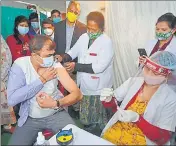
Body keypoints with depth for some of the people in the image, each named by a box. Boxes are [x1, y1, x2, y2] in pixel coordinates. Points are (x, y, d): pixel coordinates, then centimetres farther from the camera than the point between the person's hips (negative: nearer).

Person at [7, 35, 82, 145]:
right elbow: (12, 99, -25)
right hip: (30, 118, 1)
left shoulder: (56, 66, -13)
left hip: (56, 114, 0)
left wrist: (55, 103, -36)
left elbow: (77, 94, -17)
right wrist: (42, 79, -25)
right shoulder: (20, 65, -15)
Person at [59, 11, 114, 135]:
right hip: (84, 86, 6)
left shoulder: (107, 42, -18)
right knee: (86, 120, 24)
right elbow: (72, 53, 9)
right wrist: (62, 58, -14)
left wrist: (75, 66, -24)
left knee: (102, 123, 14)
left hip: (99, 89, -6)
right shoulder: (83, 37, 1)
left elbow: (99, 67, -25)